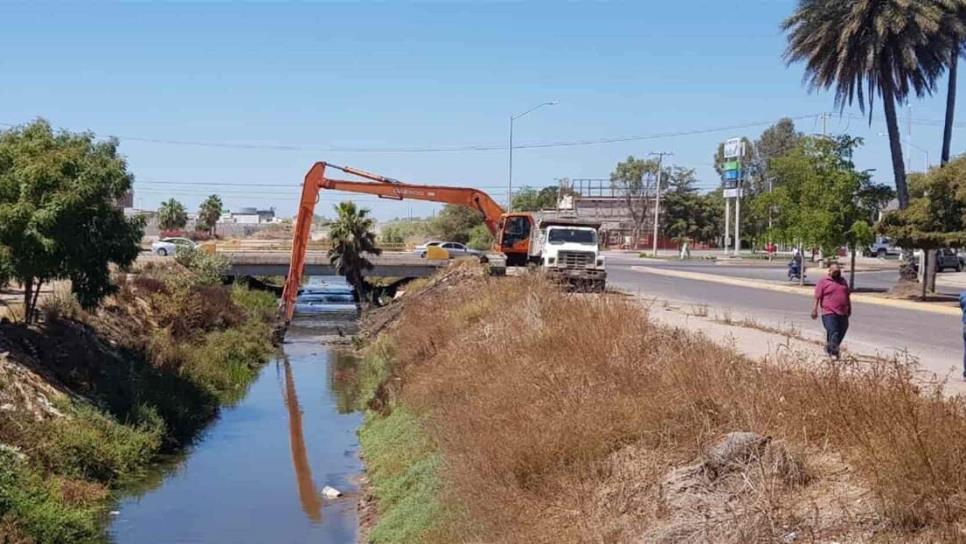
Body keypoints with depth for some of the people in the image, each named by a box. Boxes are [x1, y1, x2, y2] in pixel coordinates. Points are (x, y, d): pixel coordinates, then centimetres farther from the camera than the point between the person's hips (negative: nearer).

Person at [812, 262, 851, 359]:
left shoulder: (843, 281, 16)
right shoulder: (823, 282, -1)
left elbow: (847, 296, 23)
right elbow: (817, 297, -6)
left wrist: (849, 308, 22)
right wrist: (814, 310, -12)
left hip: (843, 314, 6)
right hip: (829, 314, -6)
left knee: (841, 334, 11)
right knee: (833, 334, -13)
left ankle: (829, 348, 29)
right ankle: (834, 354, -8)